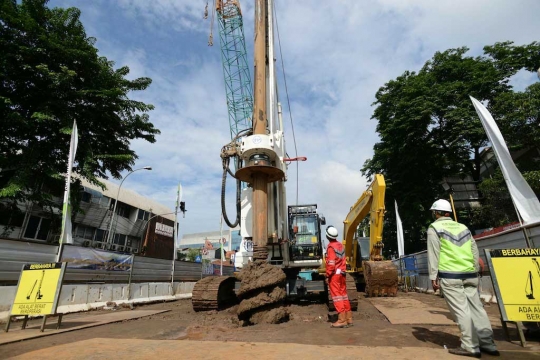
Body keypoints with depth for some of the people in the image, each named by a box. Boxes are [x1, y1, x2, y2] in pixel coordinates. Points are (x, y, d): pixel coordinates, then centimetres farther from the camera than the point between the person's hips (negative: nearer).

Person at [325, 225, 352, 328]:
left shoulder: (331, 246, -14)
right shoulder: (340, 245, 9)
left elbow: (331, 263, -19)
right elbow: (343, 259, 12)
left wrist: (328, 274, -12)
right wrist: (342, 270, 17)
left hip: (334, 274, -8)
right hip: (342, 272, 8)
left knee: (337, 296, -2)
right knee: (343, 294, 14)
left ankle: (342, 320, 0)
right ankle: (349, 318, 21)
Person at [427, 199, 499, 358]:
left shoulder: (434, 228, -2)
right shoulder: (463, 227, 17)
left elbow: (433, 254, -8)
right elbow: (475, 252, 17)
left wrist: (433, 276, -5)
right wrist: (475, 271, 22)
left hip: (450, 275, -6)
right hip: (469, 274, 7)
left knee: (461, 310, -2)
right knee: (476, 307, 11)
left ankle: (470, 347, 1)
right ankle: (488, 344, 17)